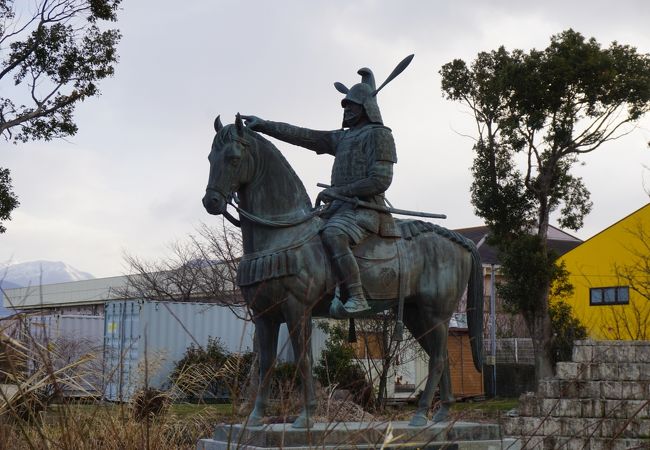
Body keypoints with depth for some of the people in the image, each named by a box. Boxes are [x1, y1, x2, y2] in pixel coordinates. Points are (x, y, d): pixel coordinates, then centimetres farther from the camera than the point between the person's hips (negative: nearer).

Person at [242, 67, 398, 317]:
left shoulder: (378, 134, -2)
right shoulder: (342, 137, 23)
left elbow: (380, 181, -12)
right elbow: (303, 136, 18)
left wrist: (337, 191, -13)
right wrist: (264, 125, 11)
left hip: (364, 208, -10)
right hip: (340, 207, 10)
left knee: (332, 235, -36)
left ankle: (356, 298, -36)